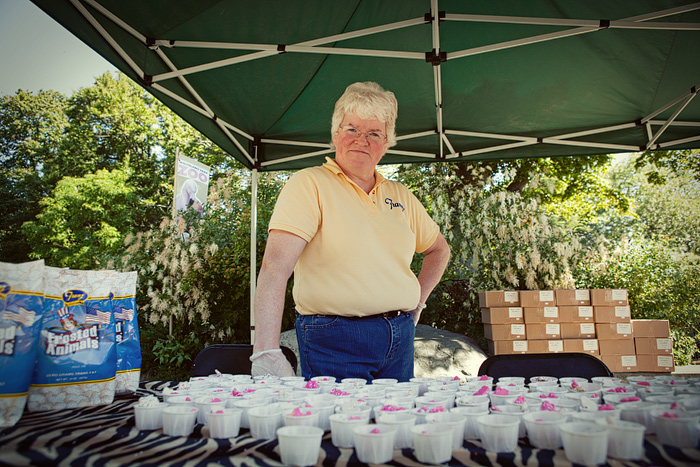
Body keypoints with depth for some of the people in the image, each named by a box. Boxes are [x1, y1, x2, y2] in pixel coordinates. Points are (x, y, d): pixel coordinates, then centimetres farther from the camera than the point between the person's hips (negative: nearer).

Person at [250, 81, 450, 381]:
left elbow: (439, 249, 26)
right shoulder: (308, 184, -8)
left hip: (399, 338, 6)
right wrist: (266, 352, -29)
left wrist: (417, 299, 12)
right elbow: (275, 265, -20)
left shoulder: (401, 196, 10)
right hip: (334, 341, -5)